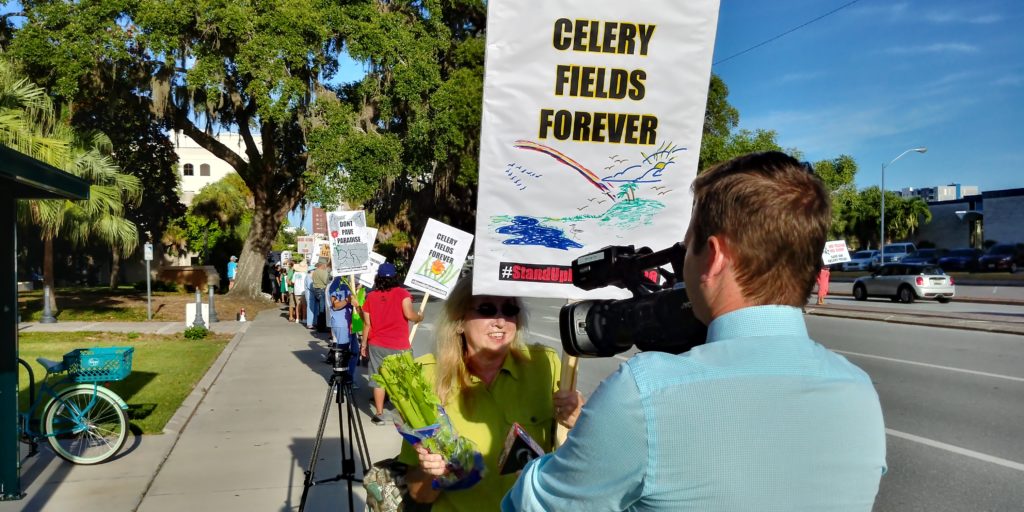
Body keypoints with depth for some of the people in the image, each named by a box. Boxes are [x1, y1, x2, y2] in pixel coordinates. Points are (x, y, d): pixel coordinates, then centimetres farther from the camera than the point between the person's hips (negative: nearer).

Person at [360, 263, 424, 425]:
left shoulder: (370, 296, 3)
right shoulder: (402, 293, -7)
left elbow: (367, 323, 4)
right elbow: (409, 314, -19)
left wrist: (364, 344, 13)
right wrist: (419, 317, 2)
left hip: (376, 346, 3)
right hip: (399, 347, -3)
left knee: (378, 381, 10)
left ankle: (379, 415, 15)